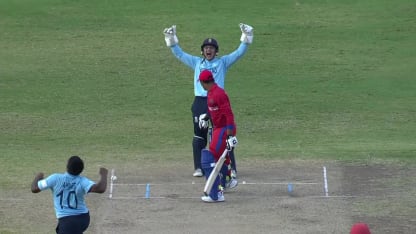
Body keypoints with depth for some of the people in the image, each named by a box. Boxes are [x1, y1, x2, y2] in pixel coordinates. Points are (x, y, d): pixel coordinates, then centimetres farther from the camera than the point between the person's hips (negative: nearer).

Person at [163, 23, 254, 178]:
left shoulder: (223, 62, 10)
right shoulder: (196, 62, 16)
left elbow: (239, 53, 2)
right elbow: (179, 54, 15)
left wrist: (246, 38, -9)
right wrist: (171, 40, 5)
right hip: (200, 102, 2)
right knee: (199, 137, 5)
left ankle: (231, 168, -3)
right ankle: (198, 168, 12)